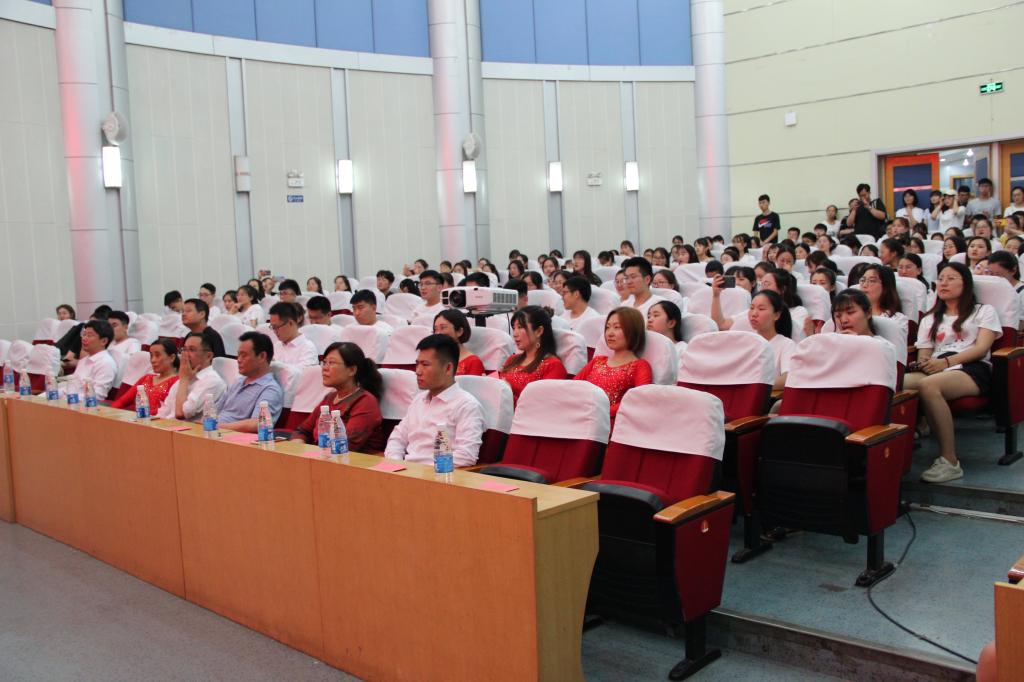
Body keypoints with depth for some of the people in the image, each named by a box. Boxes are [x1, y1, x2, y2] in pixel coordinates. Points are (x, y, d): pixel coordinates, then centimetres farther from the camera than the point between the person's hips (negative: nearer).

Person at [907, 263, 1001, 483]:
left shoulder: (984, 311, 21)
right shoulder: (929, 320, 33)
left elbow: (981, 349, 4)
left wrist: (945, 362, -13)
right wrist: (922, 364, -6)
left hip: (972, 370, -3)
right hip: (937, 370, 4)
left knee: (928, 385, -40)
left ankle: (950, 461, -37)